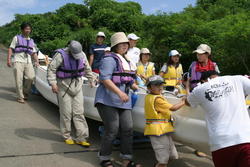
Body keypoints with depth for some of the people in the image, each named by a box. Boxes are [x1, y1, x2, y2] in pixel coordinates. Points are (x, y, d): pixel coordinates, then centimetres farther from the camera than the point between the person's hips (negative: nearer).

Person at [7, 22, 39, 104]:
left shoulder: (31, 41, 22)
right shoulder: (17, 38, 11)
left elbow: (34, 52, 21)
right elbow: (11, 49, 5)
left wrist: (36, 61, 6)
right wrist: (8, 59, -6)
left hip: (28, 61, 3)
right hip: (18, 61, -3)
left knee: (31, 77, -17)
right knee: (19, 80, -9)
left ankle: (25, 92, 6)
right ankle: (20, 97, 2)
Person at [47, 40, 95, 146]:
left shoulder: (82, 55, 2)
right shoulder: (61, 55, -14)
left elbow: (87, 69, 18)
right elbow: (51, 69, -12)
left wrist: (91, 80, 25)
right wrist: (53, 83, -18)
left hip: (77, 86, 4)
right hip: (64, 86, -4)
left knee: (79, 112, 2)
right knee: (66, 112, -1)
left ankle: (81, 138, 7)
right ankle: (67, 136, 16)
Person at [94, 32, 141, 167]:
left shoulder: (125, 61, 22)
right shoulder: (109, 59, -7)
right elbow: (104, 79, -19)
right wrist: (119, 92, -27)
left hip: (123, 101, 8)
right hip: (108, 101, -8)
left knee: (128, 129, 2)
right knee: (112, 130, -6)